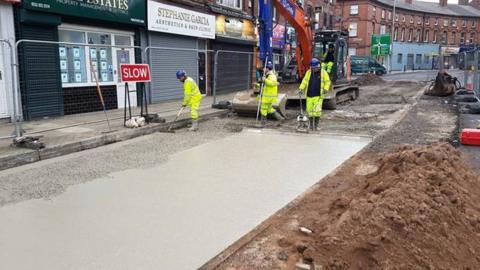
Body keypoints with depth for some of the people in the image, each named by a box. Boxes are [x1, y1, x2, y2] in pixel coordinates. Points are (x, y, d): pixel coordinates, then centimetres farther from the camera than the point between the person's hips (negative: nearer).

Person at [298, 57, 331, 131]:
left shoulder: (323, 72, 2)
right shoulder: (308, 72, 7)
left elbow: (327, 81, 7)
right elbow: (305, 81, 8)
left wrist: (325, 89, -9)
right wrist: (301, 88, -6)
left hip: (318, 95, -2)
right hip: (309, 95, 3)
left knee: (317, 111, -9)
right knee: (309, 110, 5)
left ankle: (316, 125, 6)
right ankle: (311, 124, 24)